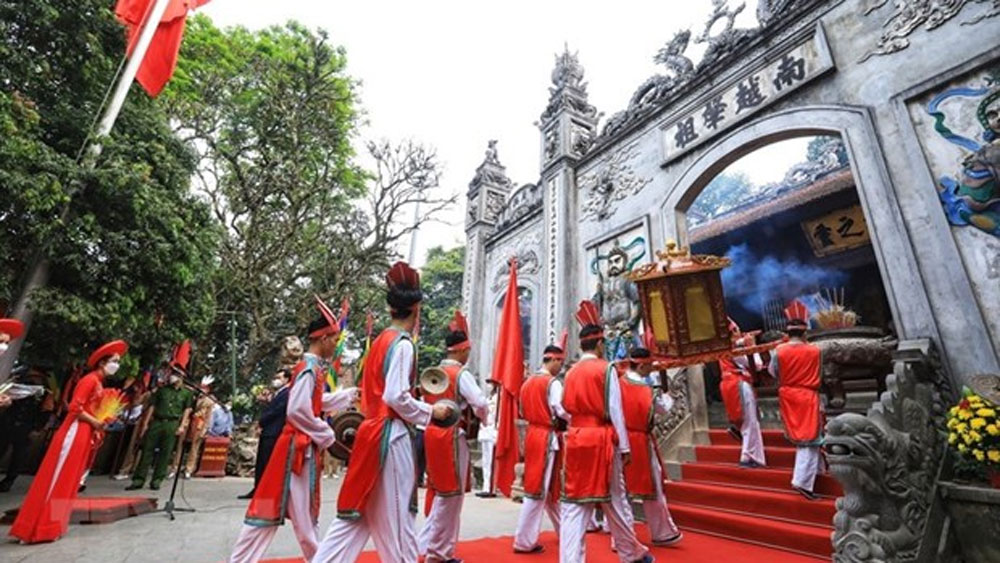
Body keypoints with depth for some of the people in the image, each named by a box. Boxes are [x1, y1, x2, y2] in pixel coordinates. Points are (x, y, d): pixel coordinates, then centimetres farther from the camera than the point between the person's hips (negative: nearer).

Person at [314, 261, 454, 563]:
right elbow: (395, 397, -22)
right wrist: (431, 411, -10)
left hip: (372, 430, 8)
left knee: (357, 512, 16)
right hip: (391, 435, -8)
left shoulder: (380, 341, 10)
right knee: (396, 514, 6)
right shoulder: (403, 344, -15)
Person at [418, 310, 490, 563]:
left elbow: (425, 402, 14)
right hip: (452, 436, -8)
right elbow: (481, 403, -22)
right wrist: (482, 420, -2)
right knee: (451, 493, 6)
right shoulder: (461, 374, -15)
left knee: (440, 492, 18)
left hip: (433, 433, 8)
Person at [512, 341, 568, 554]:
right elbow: (562, 411, -18)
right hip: (548, 437, -8)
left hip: (532, 434, 8)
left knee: (549, 486, 20)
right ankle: (524, 541, 7)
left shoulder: (527, 382, 10)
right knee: (538, 489, 0)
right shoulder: (553, 383, -13)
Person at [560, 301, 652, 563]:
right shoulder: (606, 369, -8)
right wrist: (624, 447, -3)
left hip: (575, 438, 4)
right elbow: (615, 411, -8)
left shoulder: (571, 372, 6)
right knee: (614, 500, 13)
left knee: (574, 501, 7)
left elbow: (568, 407, 8)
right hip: (602, 439, -3)